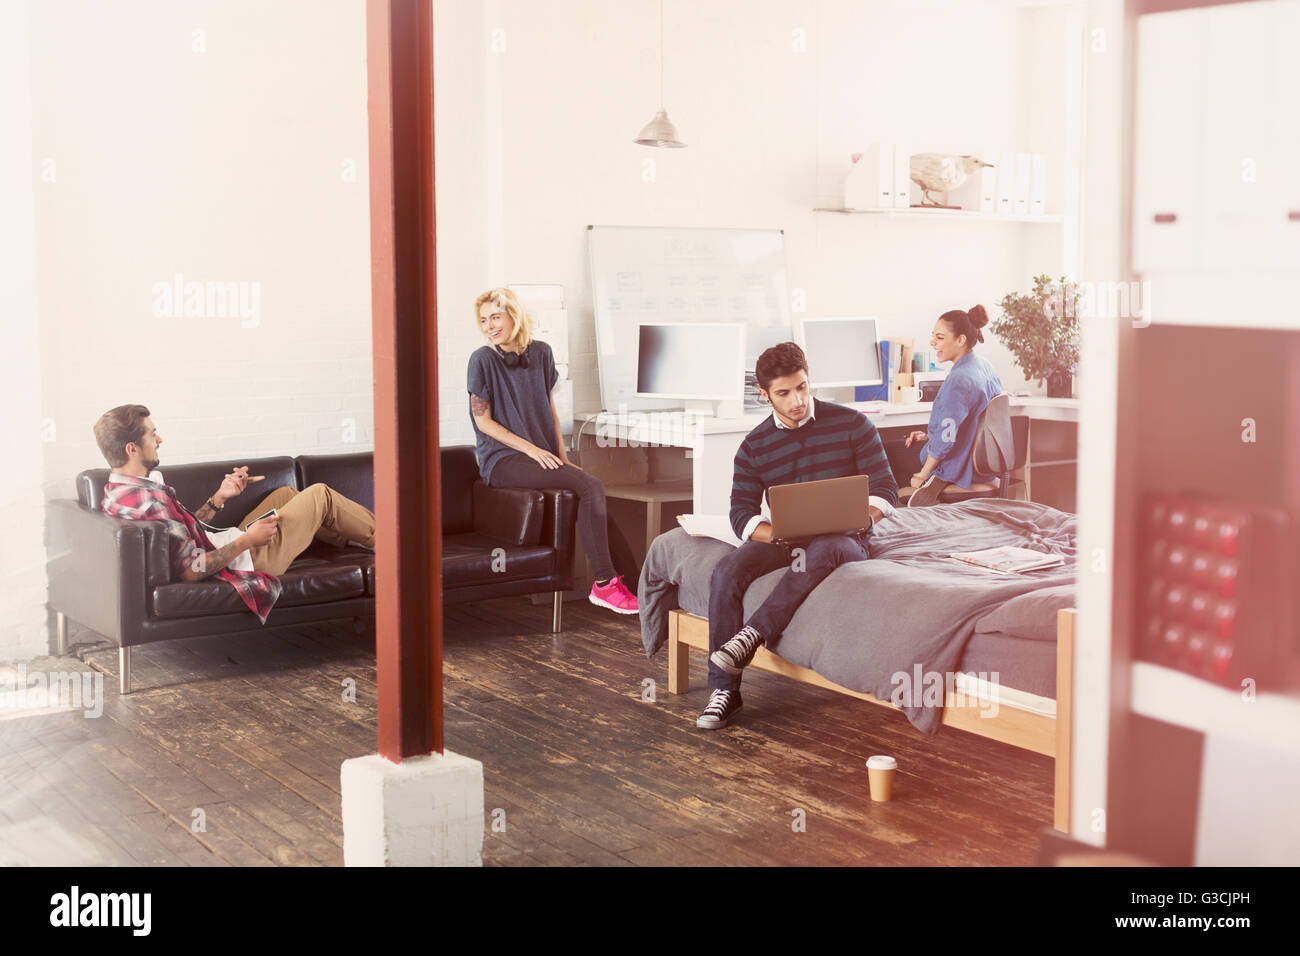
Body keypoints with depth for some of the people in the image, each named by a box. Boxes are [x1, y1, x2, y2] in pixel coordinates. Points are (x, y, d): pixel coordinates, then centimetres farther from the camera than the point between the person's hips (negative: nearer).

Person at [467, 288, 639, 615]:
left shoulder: (541, 353, 10)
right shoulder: (483, 360, -5)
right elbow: (482, 419, -6)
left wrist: (563, 457, 8)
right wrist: (530, 449, -14)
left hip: (542, 455, 5)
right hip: (502, 461, -5)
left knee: (593, 496, -19)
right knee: (591, 487, -25)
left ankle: (633, 582, -16)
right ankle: (605, 583, -21)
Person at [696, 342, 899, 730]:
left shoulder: (851, 425, 0)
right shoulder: (754, 447, 5)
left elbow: (886, 489, -2)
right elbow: (742, 515, -1)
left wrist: (860, 517, -23)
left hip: (844, 540, -2)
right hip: (783, 539, 2)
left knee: (823, 549, -40)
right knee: (727, 570, -27)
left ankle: (754, 633, -39)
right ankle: (723, 689, -25)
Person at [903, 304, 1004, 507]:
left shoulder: (958, 380, -26)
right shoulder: (984, 366, 4)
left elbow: (946, 439, -26)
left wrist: (923, 475, -13)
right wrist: (930, 435, 14)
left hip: (959, 471, -9)